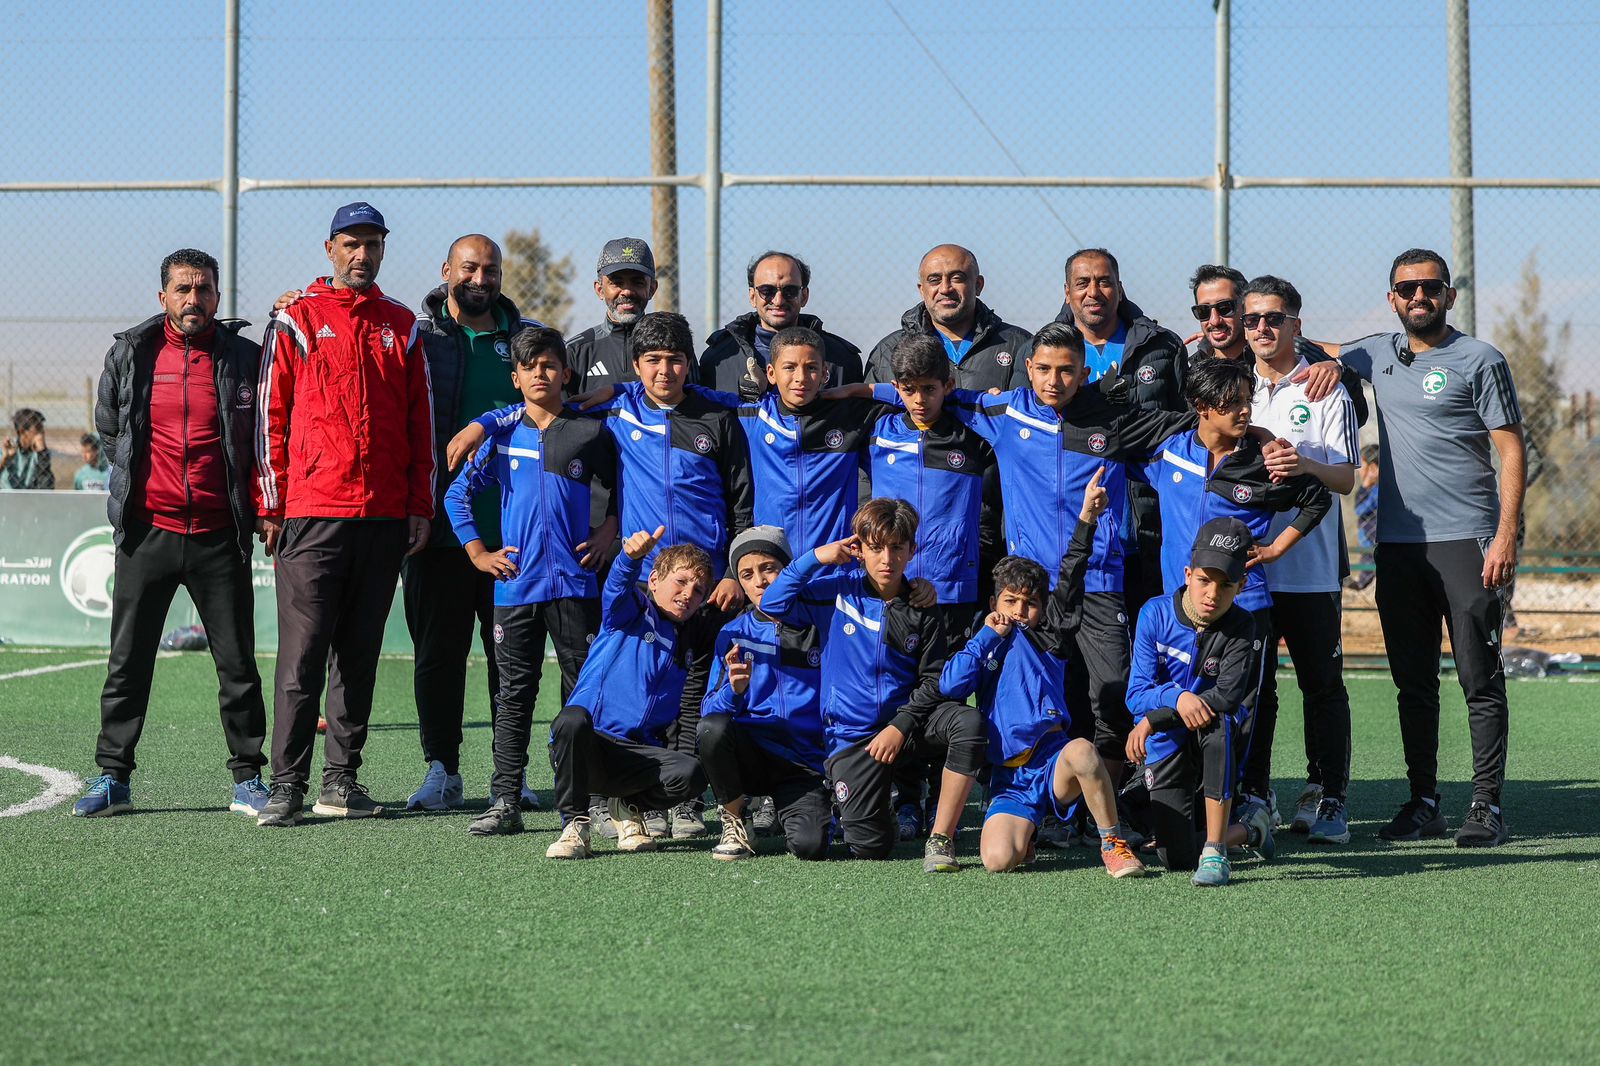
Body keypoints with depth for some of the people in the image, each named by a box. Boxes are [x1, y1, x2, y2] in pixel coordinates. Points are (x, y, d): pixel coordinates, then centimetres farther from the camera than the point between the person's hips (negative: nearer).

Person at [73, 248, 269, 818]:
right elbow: (108, 429, 18)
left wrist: (250, 502, 7)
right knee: (127, 663, 4)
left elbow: (265, 435, 11)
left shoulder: (245, 358, 1)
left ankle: (248, 779, 10)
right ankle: (112, 777, 11)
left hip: (220, 536, -1)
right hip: (148, 531, 1)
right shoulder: (130, 355, 4)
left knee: (238, 664, 2)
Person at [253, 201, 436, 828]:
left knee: (360, 657, 8)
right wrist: (271, 506, -4)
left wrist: (420, 508, 9)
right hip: (312, 514, -4)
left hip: (384, 517, 4)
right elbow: (271, 414, 1)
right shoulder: (297, 319, 3)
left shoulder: (401, 327, 13)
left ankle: (342, 777, 14)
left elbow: (421, 422, 15)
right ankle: (288, 786, -4)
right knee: (302, 657, -7)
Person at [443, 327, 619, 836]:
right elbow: (457, 494, 13)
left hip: (573, 583, -1)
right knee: (514, 696, 3)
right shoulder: (502, 437, 7)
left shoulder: (590, 432, 4)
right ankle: (505, 803, 5)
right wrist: (478, 553, 7)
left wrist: (609, 533, 2)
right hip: (515, 585, 1)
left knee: (584, 692, 1)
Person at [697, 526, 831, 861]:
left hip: (804, 763, -1)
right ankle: (735, 821, -6)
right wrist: (733, 689, -22)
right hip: (750, 754, 1)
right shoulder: (734, 635, 4)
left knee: (810, 845, -27)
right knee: (712, 727, -32)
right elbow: (710, 711, -3)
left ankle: (785, 810, 11)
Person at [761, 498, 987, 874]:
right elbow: (773, 603, -8)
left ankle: (940, 839, -25)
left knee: (968, 721, -33)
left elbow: (933, 681, 0)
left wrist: (901, 727, -15)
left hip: (906, 717, 1)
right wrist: (816, 558, -12)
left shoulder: (921, 611, 2)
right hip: (851, 731, -1)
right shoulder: (838, 589, 0)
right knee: (869, 846, -14)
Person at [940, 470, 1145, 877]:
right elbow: (950, 684, 1)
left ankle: (1113, 843, -20)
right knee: (998, 860, -23)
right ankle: (1025, 830, 16)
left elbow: (1069, 580, 7)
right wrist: (988, 636, 5)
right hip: (1010, 779, 1)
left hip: (1053, 759, -1)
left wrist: (1087, 519, -3)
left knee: (1082, 751, -39)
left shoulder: (1048, 635, 16)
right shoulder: (983, 646, 20)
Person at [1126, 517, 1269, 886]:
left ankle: (1215, 852, -33)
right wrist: (1177, 698, -35)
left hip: (1213, 743, -2)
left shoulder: (1241, 628, -14)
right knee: (1176, 858, -6)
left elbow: (1228, 697, -26)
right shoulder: (1156, 614, -10)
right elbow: (1137, 694, -13)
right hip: (1165, 746, 2)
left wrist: (1153, 720, -30)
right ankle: (1250, 833, 30)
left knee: (1219, 718, -39)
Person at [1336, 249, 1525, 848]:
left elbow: (1511, 451, -4)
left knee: (1481, 681, -4)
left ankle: (1486, 806, -2)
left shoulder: (1479, 361, 0)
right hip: (1397, 544, 5)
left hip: (1466, 541, -5)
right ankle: (1423, 803, 14)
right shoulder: (1378, 355, 14)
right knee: (1413, 683, 8)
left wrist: (1506, 536, -14)